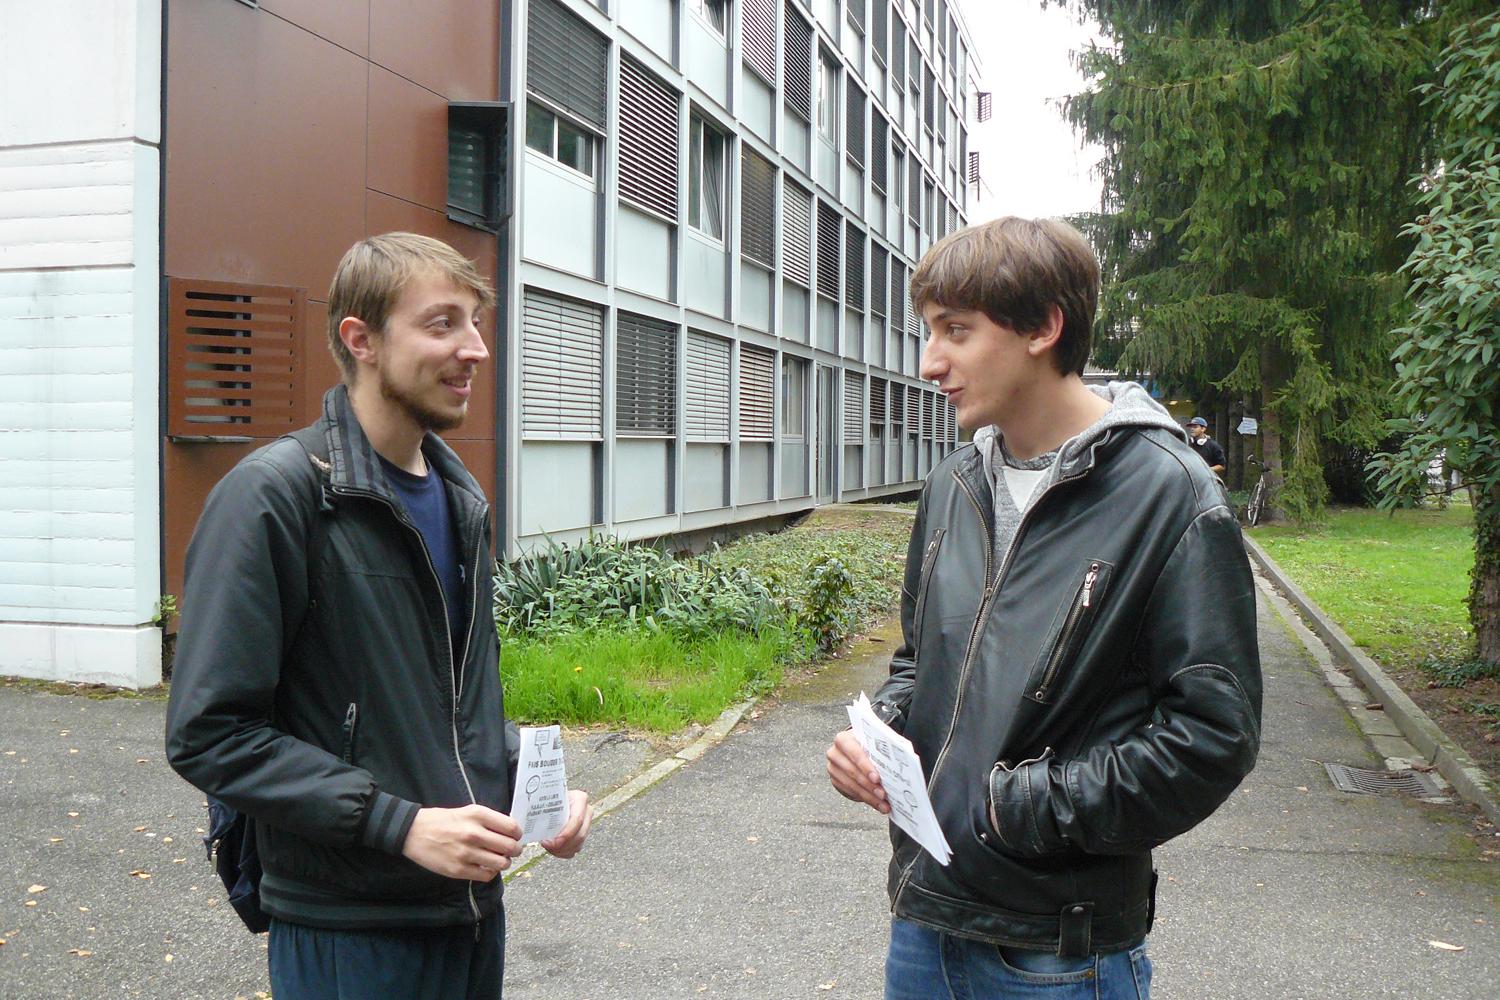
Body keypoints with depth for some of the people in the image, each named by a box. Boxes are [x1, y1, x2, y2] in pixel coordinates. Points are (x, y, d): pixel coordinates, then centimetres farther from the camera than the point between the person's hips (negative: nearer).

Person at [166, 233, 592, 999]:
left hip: (473, 906, 7)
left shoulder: (461, 498, 8)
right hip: (347, 933, -7)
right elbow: (209, 734, -17)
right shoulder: (274, 495, -14)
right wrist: (400, 823, -21)